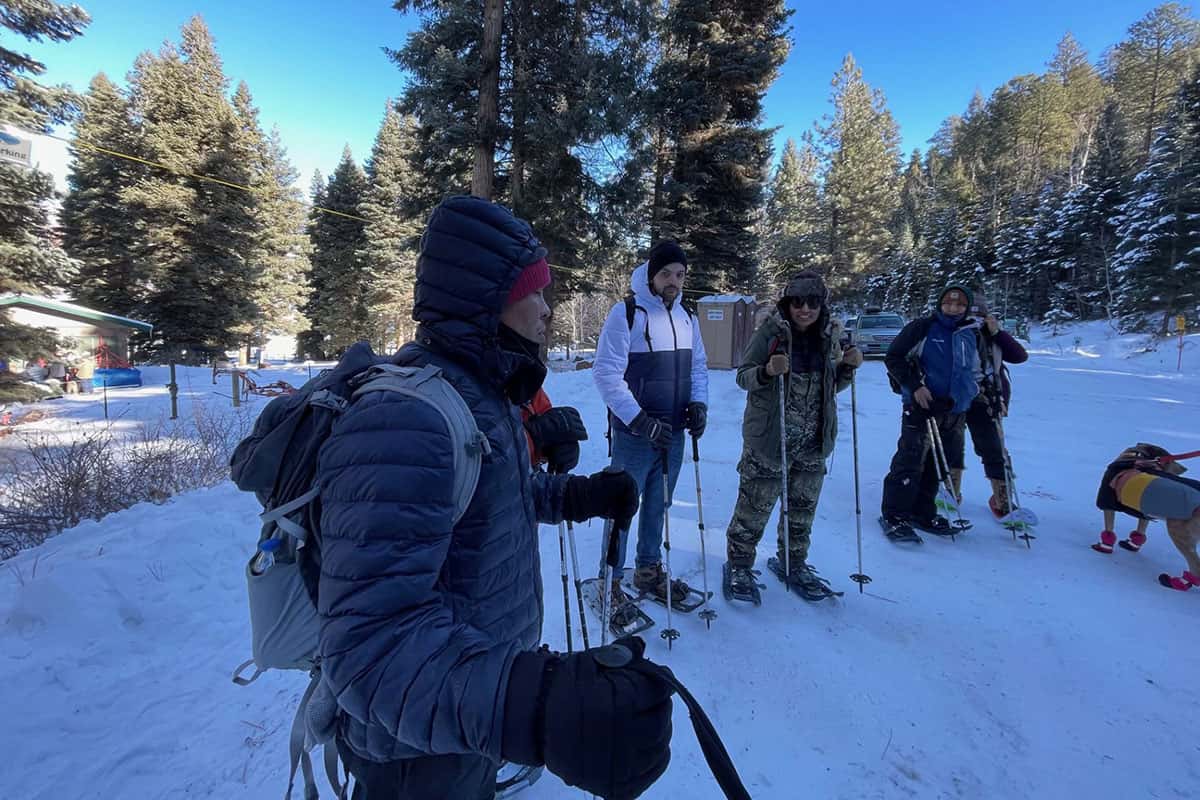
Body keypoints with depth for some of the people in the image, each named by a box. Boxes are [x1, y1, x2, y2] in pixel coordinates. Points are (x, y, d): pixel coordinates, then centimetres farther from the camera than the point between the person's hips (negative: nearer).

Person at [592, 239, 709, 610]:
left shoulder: (687, 317, 9)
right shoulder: (626, 313, -12)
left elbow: (698, 366, 17)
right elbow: (606, 372, -15)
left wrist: (699, 403, -2)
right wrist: (641, 421, -21)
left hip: (674, 432, 6)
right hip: (634, 434, -6)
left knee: (659, 505, 18)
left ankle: (649, 571, 37)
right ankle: (610, 583, 20)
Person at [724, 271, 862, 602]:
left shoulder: (830, 335, 5)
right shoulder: (770, 331, -10)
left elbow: (832, 386, 15)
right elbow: (743, 376, -7)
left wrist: (848, 367, -4)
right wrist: (767, 371, -27)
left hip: (813, 442, 5)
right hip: (768, 438, -5)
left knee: (803, 508, 17)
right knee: (754, 506, 2)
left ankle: (793, 563, 38)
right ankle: (739, 565, 23)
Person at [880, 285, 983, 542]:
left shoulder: (972, 334, 13)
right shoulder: (923, 327, -4)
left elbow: (976, 370, 27)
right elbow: (893, 357, -6)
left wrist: (970, 391, 12)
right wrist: (915, 385, -14)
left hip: (954, 411, 6)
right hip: (921, 406, -6)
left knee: (936, 465, 12)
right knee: (910, 462, -11)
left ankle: (923, 512, 24)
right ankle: (894, 515, -2)